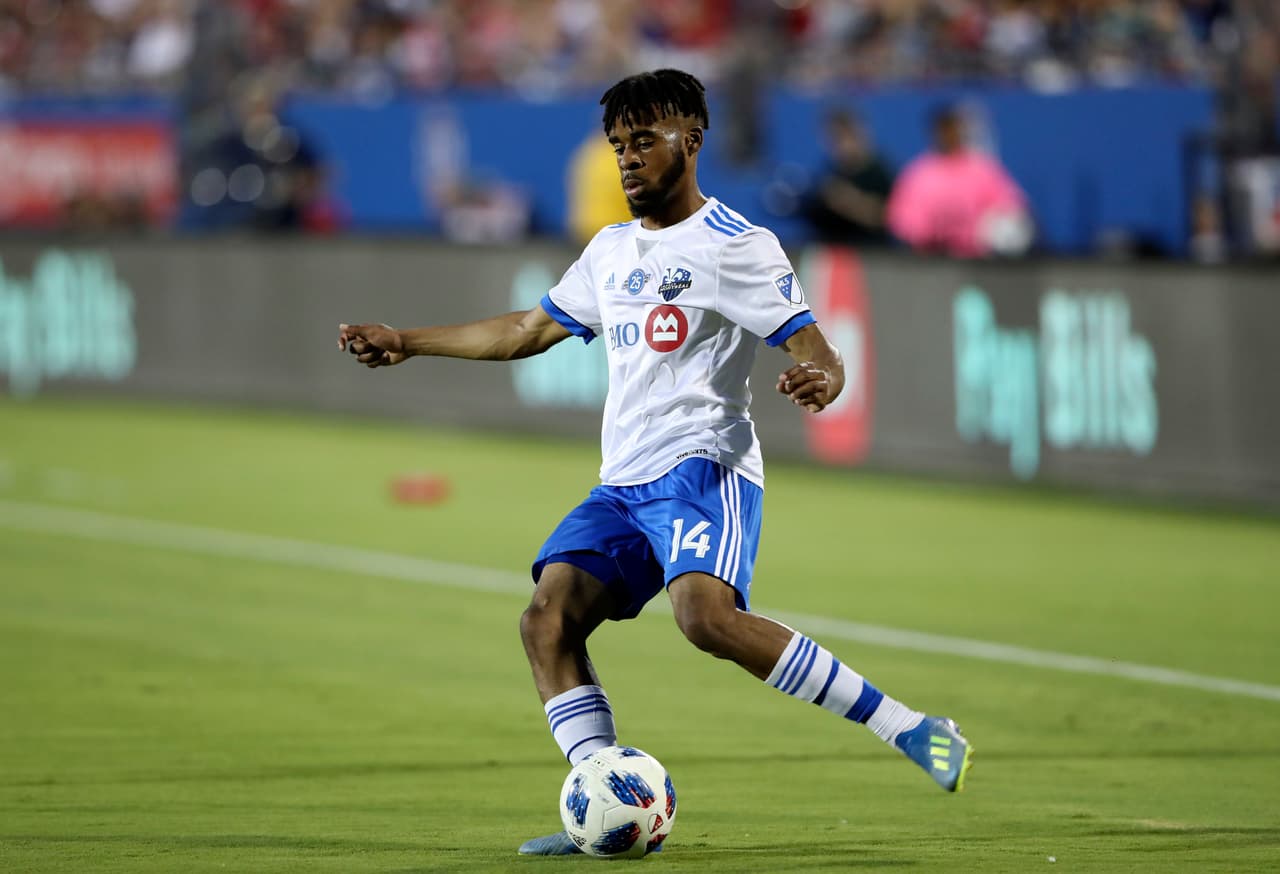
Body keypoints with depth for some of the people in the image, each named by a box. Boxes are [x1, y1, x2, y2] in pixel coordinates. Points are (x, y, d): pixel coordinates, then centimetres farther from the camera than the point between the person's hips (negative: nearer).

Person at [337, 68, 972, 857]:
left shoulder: (737, 246, -3)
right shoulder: (610, 252, 20)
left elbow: (818, 355, -9)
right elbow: (529, 331, 34)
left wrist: (819, 381, -33)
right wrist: (407, 343, 35)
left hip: (702, 469, -8)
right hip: (624, 484, 8)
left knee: (707, 615, -32)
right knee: (548, 621, -13)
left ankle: (909, 730, -28)